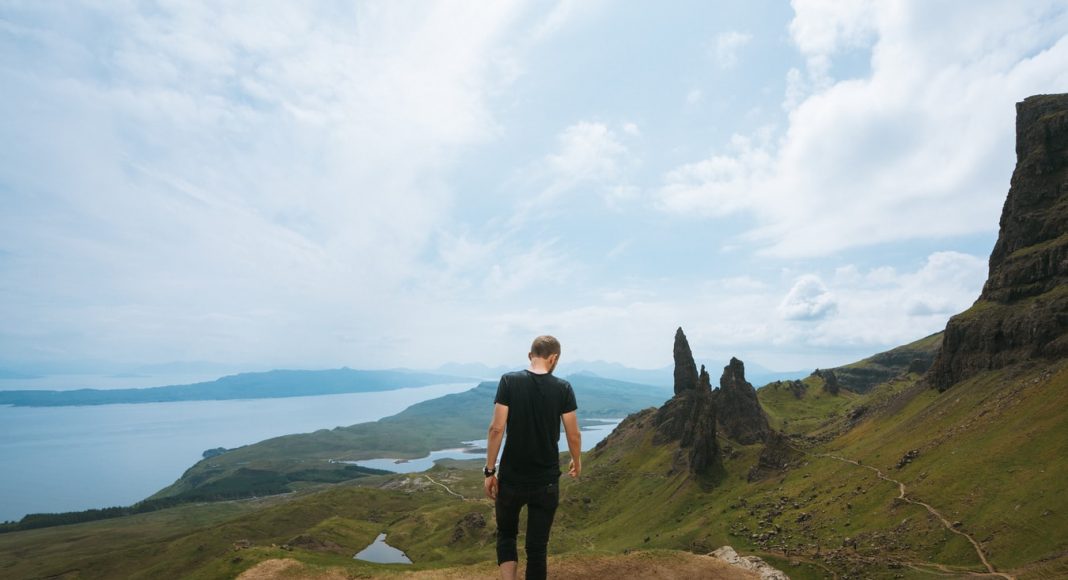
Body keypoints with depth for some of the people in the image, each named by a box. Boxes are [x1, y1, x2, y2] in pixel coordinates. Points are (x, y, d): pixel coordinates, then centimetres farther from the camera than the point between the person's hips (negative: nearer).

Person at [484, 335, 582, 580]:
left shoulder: (509, 381, -9)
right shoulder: (563, 388, -6)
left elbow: (497, 428, -12)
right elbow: (574, 434, -2)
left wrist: (490, 471, -3)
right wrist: (577, 461, 17)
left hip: (511, 478, 0)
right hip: (547, 481, 0)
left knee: (506, 534, 23)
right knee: (537, 546, 13)